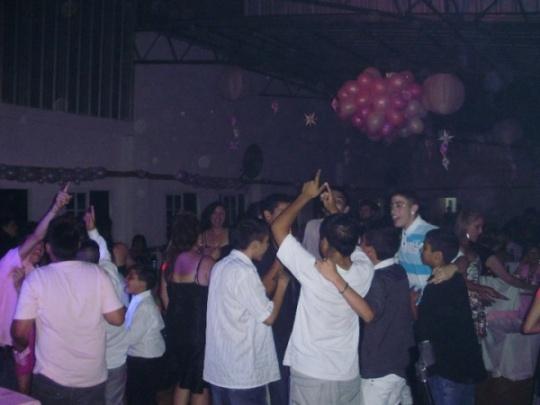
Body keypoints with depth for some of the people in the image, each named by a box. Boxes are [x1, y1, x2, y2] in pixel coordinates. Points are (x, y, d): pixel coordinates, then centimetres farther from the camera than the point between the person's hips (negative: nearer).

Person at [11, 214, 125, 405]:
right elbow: (117, 318, -7)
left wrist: (21, 346, 12)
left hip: (51, 379, -1)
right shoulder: (97, 273, -8)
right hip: (93, 378, 2)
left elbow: (20, 331, -10)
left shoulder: (36, 278, -11)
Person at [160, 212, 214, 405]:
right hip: (200, 329, -6)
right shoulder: (205, 262, -16)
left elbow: (165, 296, 8)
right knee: (200, 384, 7)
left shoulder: (170, 262, 2)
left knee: (182, 380, 19)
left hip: (176, 329, 6)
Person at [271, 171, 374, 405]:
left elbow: (278, 227, -11)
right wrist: (333, 210, 17)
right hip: (348, 376, 5)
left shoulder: (313, 272, -20)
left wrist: (306, 196, -2)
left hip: (311, 375, -4)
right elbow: (350, 242, 17)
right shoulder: (365, 271, -7)